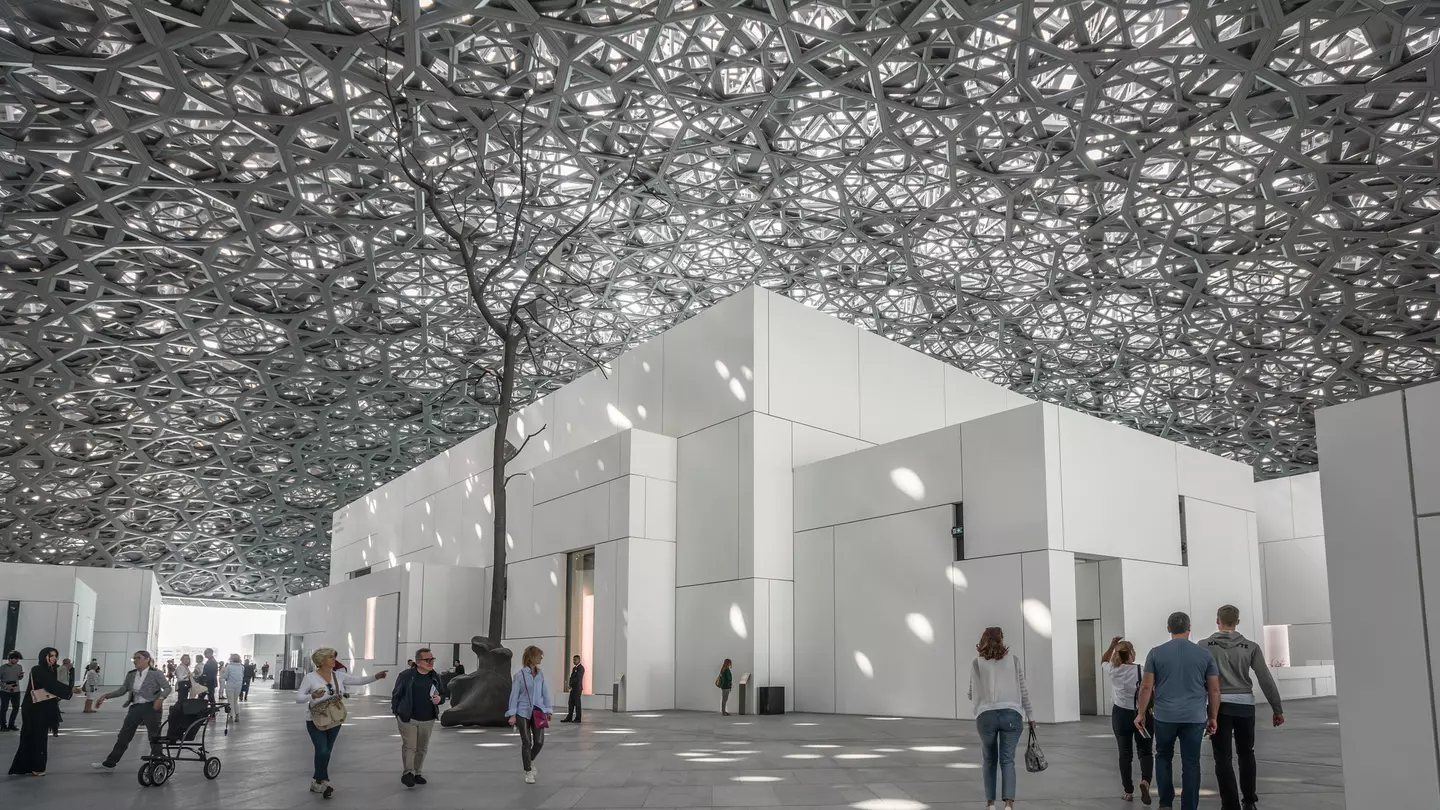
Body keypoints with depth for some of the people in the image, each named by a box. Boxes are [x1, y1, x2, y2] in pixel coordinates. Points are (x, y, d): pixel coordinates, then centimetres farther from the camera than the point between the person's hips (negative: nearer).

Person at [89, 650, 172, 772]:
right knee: (123, 736, 7)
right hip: (135, 707, 5)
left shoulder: (155, 673, -10)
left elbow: (167, 688, -9)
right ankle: (109, 763, 15)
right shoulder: (131, 675, 7)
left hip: (151, 707, -5)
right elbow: (122, 690, 13)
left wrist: (160, 698, -26)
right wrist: (105, 696, 5)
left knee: (154, 737, 3)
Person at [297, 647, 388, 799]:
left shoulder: (338, 675, 1)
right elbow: (298, 698, -12)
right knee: (322, 751, -15)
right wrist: (312, 696, -31)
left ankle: (316, 783, 27)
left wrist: (375, 676, -19)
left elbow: (359, 680, -4)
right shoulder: (310, 677, -12)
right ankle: (323, 782, 3)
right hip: (316, 721, -5)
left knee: (326, 752, 11)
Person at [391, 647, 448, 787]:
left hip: (428, 720, 4)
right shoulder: (406, 676, -9)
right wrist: (396, 712, -1)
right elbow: (396, 694, -2)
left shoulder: (436, 677, 3)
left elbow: (444, 694, 13)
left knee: (422, 748, 12)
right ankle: (408, 773, -3)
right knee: (409, 746, -9)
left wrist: (440, 699, -9)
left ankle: (418, 773, 24)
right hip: (408, 718, -4)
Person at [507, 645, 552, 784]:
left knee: (539, 741, 0)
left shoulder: (540, 675, 5)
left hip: (537, 712, 4)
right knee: (527, 743, 0)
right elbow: (514, 695, -7)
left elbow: (545, 693, 9)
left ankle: (530, 760, 32)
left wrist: (548, 711, 7)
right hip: (523, 713, -4)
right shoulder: (519, 675, -8)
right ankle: (528, 772, 16)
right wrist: (512, 714, -11)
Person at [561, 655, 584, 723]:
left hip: (577, 688, -8)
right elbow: (572, 677, 15)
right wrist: (570, 685, -1)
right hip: (573, 688, 8)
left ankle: (578, 718, 1)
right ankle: (569, 718, 8)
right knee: (571, 703, 6)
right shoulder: (574, 668, 18)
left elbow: (578, 678, -16)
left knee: (577, 703, -4)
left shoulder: (581, 668, -10)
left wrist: (571, 685, -8)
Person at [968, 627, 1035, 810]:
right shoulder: (1014, 660, 7)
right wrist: (1030, 715, 14)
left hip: (986, 715, 0)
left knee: (990, 760, 16)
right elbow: (1023, 690, 7)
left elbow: (973, 694, 8)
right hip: (1011, 714, 0)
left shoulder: (976, 663, 5)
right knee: (1007, 760, 0)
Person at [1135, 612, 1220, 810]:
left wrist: (1140, 713, 7)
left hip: (1165, 716, 0)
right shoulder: (1205, 655, 2)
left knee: (1163, 757, 18)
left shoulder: (1156, 653, -1)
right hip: (1195, 717, 0)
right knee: (1191, 763, 5)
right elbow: (1214, 690, 5)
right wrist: (1212, 717, 14)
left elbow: (1146, 687, -2)